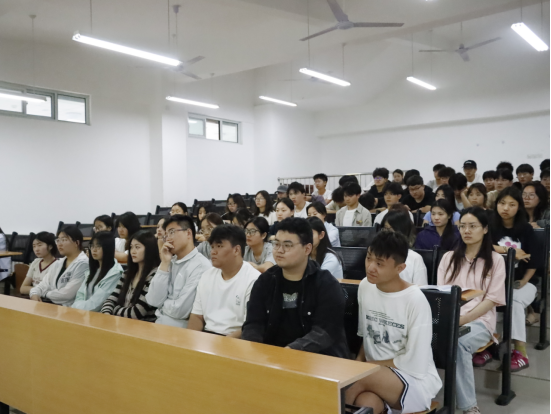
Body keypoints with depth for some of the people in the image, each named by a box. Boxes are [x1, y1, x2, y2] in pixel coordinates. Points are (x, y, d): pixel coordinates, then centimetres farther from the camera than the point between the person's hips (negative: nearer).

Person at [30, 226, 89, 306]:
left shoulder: (83, 263, -12)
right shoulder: (58, 263, 18)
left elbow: (68, 293, -18)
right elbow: (44, 284, 14)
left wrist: (46, 294, -3)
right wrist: (34, 293, -8)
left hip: (68, 308, -8)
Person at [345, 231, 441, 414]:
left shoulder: (415, 301, -18)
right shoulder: (365, 286, 0)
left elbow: (415, 364, -17)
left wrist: (370, 365, -9)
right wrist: (359, 361, -5)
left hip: (416, 379, -3)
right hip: (375, 374, 4)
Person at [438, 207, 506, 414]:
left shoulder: (495, 260, 7)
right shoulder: (449, 257, 16)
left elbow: (492, 299, -2)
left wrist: (463, 320, -15)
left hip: (479, 320, -2)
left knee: (458, 343, -36)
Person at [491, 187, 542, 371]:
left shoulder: (526, 229, 2)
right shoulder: (491, 226, 3)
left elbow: (533, 260, 0)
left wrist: (523, 282, -11)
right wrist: (510, 251, -17)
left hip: (523, 281, -1)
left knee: (514, 300, -33)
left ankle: (521, 352, -27)